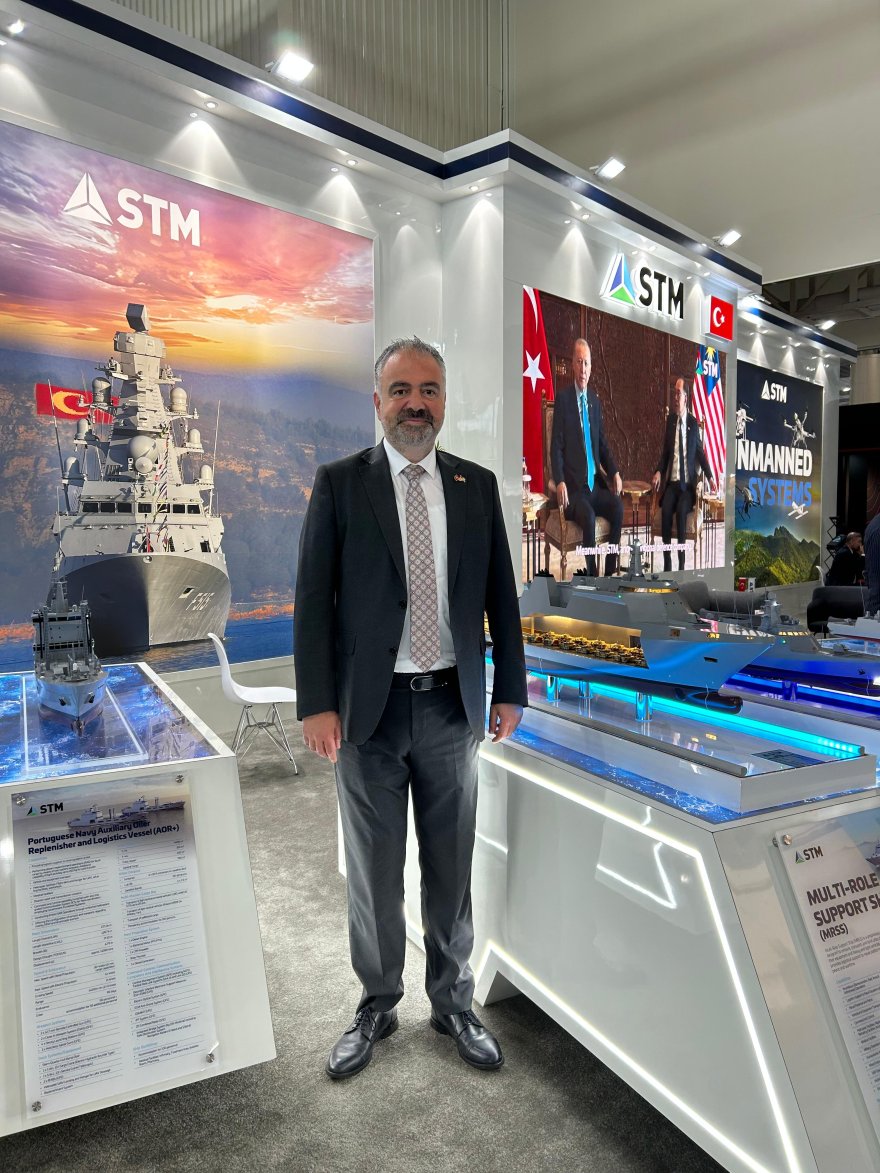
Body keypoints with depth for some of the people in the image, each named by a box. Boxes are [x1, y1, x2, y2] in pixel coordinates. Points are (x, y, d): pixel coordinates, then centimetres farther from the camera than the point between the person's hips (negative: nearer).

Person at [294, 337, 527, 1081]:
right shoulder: (340, 484, -2)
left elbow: (500, 594, 8)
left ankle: (453, 1002, 36)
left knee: (452, 868, 15)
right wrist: (317, 703, -10)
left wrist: (510, 689, 6)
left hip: (453, 706, 2)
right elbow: (314, 598, -5)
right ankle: (377, 1006, 35)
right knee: (373, 873, 13)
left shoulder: (477, 485, 5)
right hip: (369, 709, -2)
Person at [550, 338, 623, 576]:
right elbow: (556, 446, -8)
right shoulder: (563, 398, -3)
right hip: (573, 486, -6)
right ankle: (591, 575, -16)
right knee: (589, 516, -30)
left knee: (618, 507, -18)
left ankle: (610, 571, -6)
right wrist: (560, 482, -21)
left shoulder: (595, 400, 14)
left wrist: (615, 473, 4)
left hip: (595, 483, 6)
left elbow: (603, 444, 19)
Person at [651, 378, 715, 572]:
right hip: (672, 481, 2)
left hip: (688, 483, -2)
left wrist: (710, 477, -2)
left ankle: (681, 564, -24)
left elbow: (700, 452, 9)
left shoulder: (693, 422, 2)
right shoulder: (670, 420, 9)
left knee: (681, 510, -31)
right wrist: (659, 472, -5)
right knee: (666, 509, -28)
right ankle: (667, 564, -23)